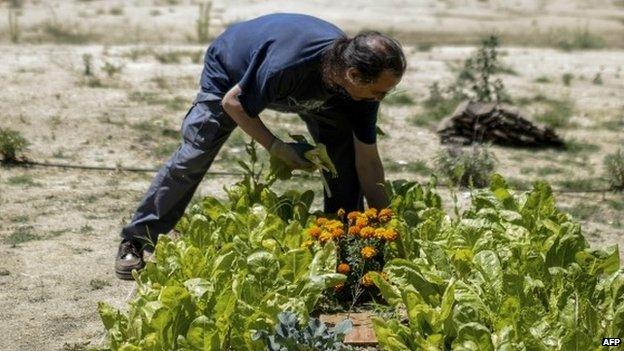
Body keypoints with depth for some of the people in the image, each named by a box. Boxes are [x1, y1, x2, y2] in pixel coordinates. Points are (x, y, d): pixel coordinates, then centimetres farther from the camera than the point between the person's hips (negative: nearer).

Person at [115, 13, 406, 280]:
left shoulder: (362, 83, -30)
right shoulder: (285, 65, -47)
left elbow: (368, 161, -20)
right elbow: (233, 102, -27)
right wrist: (276, 147, -27)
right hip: (231, 71, -4)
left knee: (345, 151, -11)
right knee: (192, 158, -6)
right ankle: (136, 241, 8)